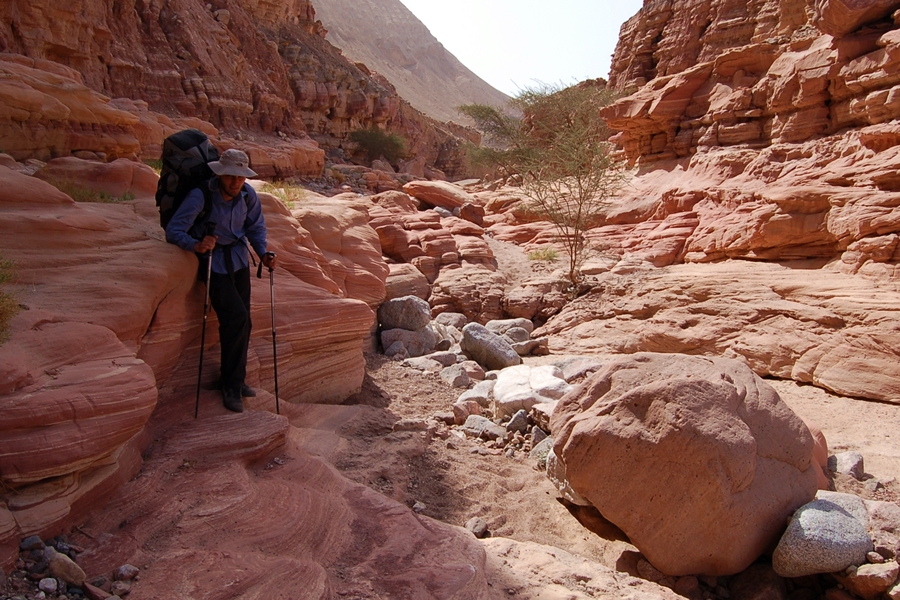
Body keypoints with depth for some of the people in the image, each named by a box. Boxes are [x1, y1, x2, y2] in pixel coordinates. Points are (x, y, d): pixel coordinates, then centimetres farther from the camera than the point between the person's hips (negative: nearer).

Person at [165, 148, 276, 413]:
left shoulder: (248, 195, -7)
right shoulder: (200, 196, -22)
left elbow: (255, 227, 7)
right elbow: (173, 230, -21)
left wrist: (263, 253, -9)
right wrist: (197, 245, -40)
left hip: (239, 258, 6)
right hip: (213, 260, -5)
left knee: (243, 322, 6)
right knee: (236, 317, -17)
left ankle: (233, 380, 25)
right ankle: (232, 385, -1)